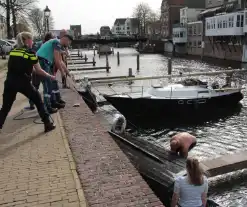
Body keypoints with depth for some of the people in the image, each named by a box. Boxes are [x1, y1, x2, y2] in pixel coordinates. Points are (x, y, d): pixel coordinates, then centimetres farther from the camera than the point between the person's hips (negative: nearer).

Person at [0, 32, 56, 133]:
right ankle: (48, 124, 14)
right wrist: (50, 76, 16)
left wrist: (31, 68, 33)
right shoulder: (31, 53, -1)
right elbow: (39, 70, 3)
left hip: (10, 82, 4)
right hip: (23, 83, -4)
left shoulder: (13, 52, 15)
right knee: (38, 101, 13)